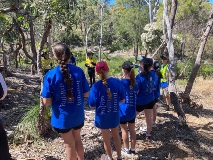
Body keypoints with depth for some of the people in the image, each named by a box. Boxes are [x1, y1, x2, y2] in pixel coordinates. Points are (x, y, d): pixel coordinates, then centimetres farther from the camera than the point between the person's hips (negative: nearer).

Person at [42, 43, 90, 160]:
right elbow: (86, 94, -3)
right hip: (78, 115, 3)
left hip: (62, 117, -3)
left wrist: (56, 96, 3)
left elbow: (46, 102, -15)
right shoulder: (79, 71, -10)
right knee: (77, 139, 28)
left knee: (69, 144, 20)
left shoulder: (50, 75, -17)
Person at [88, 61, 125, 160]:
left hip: (102, 117, -3)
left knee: (106, 139, 19)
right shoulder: (117, 82, -13)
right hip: (115, 115, 3)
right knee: (116, 136, 25)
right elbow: (122, 100, -4)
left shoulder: (96, 86, -23)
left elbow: (92, 105, -14)